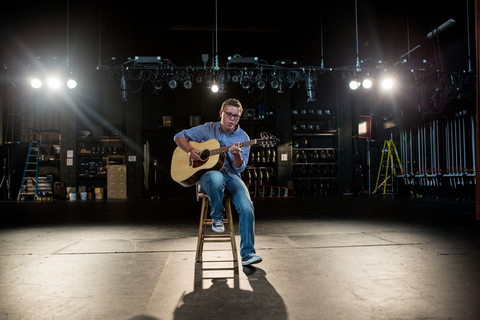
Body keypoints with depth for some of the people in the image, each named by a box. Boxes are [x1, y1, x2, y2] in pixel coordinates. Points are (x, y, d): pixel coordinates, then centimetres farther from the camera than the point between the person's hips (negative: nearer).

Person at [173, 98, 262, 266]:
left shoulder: (243, 137, 4)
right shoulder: (208, 129, 5)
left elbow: (239, 168, -3)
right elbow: (179, 136, 10)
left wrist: (237, 155, -25)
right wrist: (190, 150, -9)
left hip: (231, 177, 1)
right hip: (207, 174, -1)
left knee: (247, 206, -27)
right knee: (216, 178, -41)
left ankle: (247, 253, -20)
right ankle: (217, 218, -14)